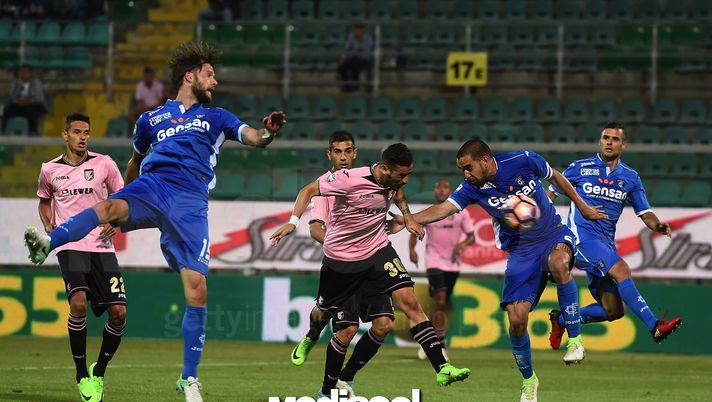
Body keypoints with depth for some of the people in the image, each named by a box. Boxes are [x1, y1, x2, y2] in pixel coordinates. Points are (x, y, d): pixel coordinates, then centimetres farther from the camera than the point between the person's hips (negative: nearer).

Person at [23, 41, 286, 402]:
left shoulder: (216, 118, 24)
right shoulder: (152, 119, 25)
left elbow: (252, 138, 7)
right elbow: (135, 160, 38)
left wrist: (266, 133, -16)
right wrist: (125, 197, 40)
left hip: (190, 203, 0)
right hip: (152, 186, 0)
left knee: (197, 290, -10)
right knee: (109, 208, -36)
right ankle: (47, 244, -58)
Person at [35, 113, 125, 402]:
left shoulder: (103, 164, 5)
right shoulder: (50, 170, 8)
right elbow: (44, 201, 25)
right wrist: (48, 226, 6)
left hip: (101, 245, 1)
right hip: (69, 245, -1)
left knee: (118, 311, -8)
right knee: (78, 303, -24)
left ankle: (99, 371, 15)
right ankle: (81, 374, -8)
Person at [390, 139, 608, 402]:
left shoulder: (524, 161, -14)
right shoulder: (473, 188, -9)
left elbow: (556, 177, 3)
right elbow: (444, 208, -20)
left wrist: (583, 207, 12)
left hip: (553, 236, -2)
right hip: (520, 250, 2)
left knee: (559, 264, -39)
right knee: (517, 319, -9)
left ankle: (574, 339, -24)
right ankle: (528, 380, 16)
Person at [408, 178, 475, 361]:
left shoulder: (461, 212, 3)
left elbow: (471, 236, 5)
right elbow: (415, 232, 9)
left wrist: (461, 245, -16)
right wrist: (412, 250, -10)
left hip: (453, 264, 3)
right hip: (434, 262, -3)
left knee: (443, 305, 11)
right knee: (440, 302, -19)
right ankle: (440, 344, -19)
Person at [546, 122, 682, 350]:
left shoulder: (630, 177, 12)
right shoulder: (580, 168, 3)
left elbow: (645, 213, 10)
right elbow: (551, 193, 12)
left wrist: (657, 226, -12)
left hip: (606, 243, 6)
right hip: (582, 235, -6)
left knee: (613, 311, -2)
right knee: (621, 270, -29)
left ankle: (562, 320, 20)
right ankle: (655, 327, -34)